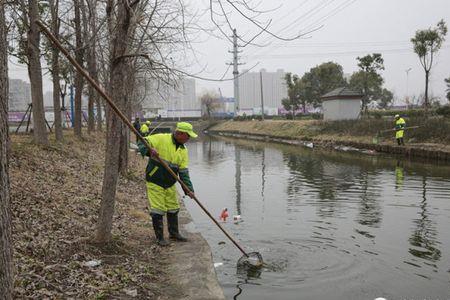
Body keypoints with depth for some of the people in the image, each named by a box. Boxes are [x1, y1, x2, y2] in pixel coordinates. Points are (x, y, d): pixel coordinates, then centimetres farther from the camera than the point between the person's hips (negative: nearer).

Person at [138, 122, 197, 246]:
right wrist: (149, 150, -39)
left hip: (170, 184, 7)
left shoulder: (183, 150, 3)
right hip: (155, 182, -6)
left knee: (173, 209, 16)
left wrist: (189, 189, -6)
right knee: (157, 210, -2)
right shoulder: (161, 139, -15)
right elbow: (142, 143, -18)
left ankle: (174, 233, 34)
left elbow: (183, 171, 2)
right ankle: (159, 237, 15)